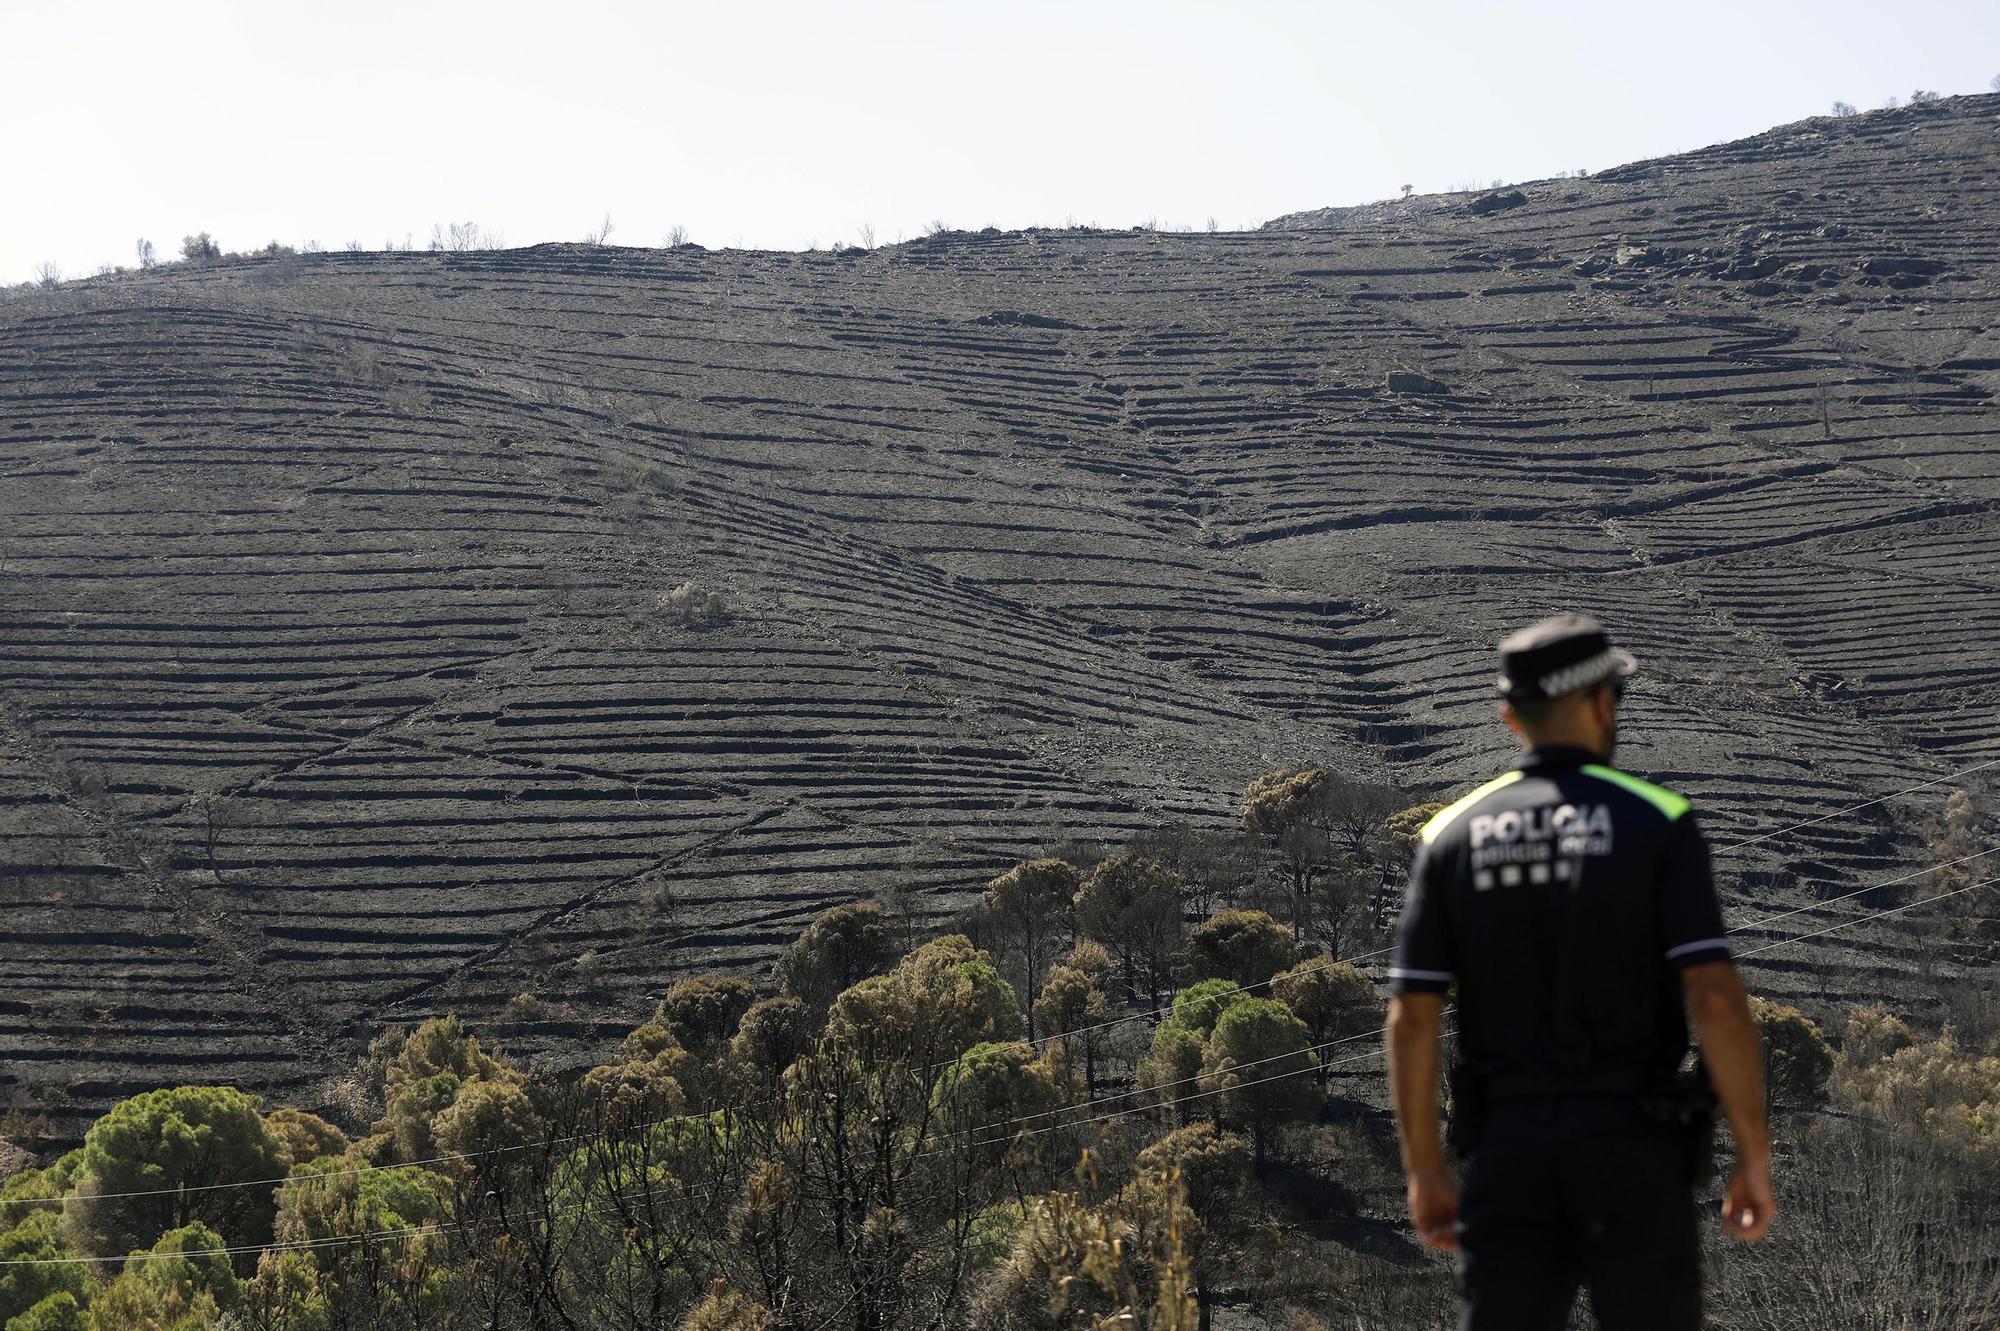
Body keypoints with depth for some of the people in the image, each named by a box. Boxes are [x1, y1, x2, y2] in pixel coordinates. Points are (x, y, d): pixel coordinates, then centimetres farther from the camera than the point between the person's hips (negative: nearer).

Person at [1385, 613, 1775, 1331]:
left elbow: (1411, 1019, 0)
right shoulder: (1656, 822, -6)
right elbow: (1716, 998, -14)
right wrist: (1754, 1156, -7)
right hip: (1631, 1148, -3)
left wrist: (1424, 1171, 8)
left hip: (1507, 1144, 3)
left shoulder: (1452, 834, 4)